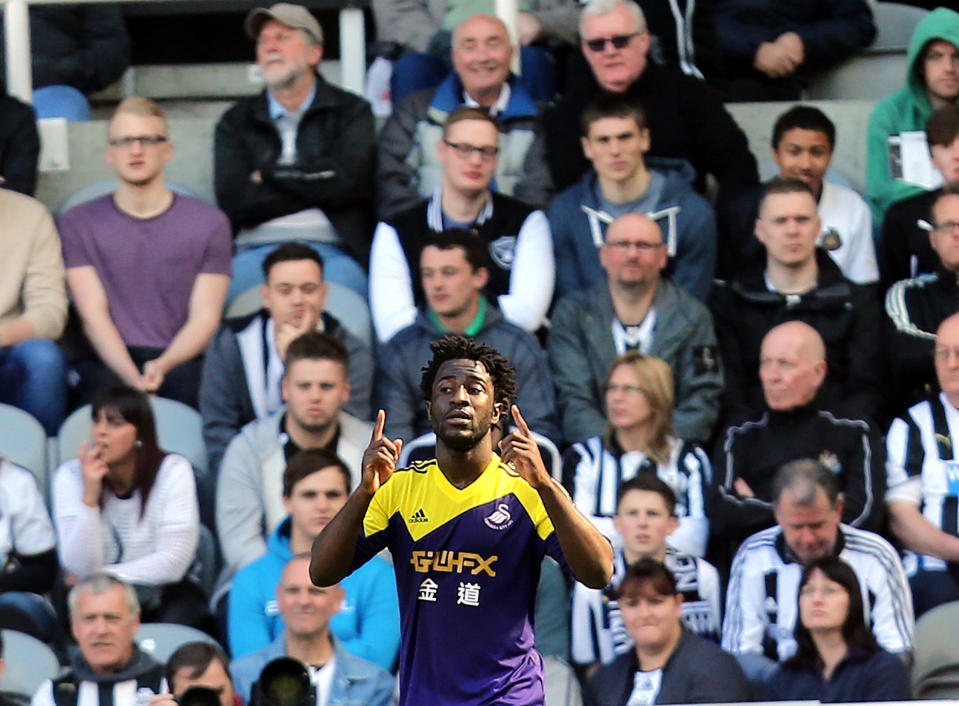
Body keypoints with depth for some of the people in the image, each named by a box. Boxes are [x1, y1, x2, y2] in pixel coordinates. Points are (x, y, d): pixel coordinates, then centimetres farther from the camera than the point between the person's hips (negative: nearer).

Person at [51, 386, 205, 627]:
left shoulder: (172, 471, -10)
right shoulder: (70, 476, -6)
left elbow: (173, 564, -14)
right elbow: (81, 568, -13)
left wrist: (98, 576, -10)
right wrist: (90, 497, -24)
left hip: (164, 593, 0)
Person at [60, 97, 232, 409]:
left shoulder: (209, 223, 13)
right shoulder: (79, 223, 12)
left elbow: (205, 317, 4)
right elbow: (93, 316, 0)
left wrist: (162, 366, -18)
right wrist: (133, 378, -19)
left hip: (179, 360, 1)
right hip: (107, 360, -1)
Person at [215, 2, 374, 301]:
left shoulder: (351, 111, 15)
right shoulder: (236, 122, 19)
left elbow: (347, 183, -4)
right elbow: (233, 203, 3)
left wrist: (269, 174, 6)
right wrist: (317, 187, 2)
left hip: (332, 251, -1)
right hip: (255, 250, 1)